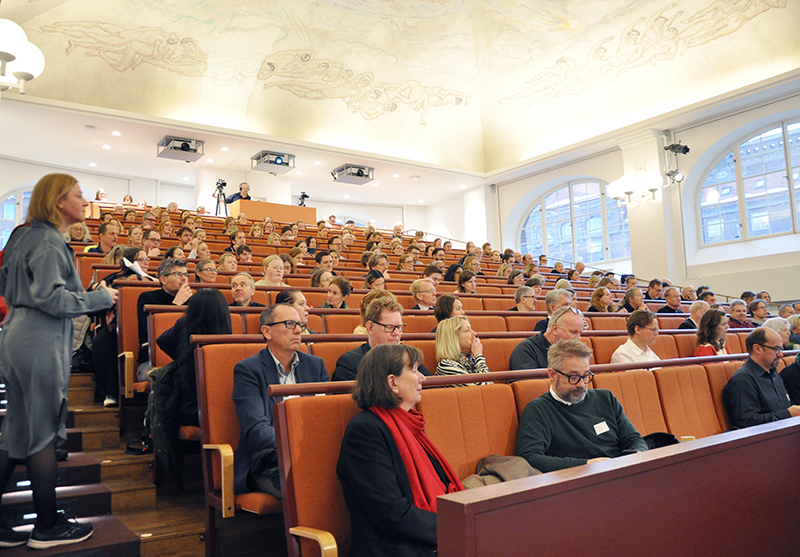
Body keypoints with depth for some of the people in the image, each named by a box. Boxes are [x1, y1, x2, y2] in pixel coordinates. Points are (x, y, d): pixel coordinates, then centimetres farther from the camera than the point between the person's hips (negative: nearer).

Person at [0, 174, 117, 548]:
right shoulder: (49, 243, -15)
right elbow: (50, 297, -23)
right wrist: (99, 298, -14)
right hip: (40, 345, -10)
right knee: (44, 433, 0)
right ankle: (48, 527, 13)